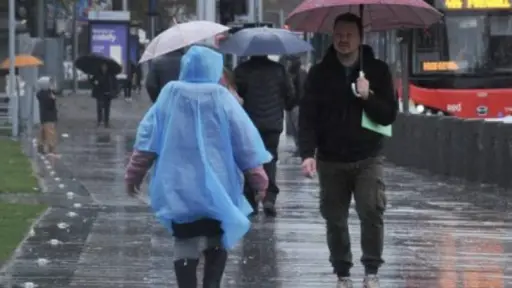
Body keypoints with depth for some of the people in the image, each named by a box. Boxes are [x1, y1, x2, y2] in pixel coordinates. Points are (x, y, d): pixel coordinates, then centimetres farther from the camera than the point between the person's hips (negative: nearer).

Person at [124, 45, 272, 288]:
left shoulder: (170, 95, -1)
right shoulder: (221, 98, -6)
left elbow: (147, 138, 0)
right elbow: (245, 141, -3)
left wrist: (134, 175, 9)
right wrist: (258, 179, 6)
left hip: (178, 187, 1)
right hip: (216, 186, -1)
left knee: (185, 242, 3)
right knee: (217, 242, 14)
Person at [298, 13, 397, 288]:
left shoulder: (377, 71, 1)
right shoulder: (319, 73, 2)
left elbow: (389, 116, -1)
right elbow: (307, 117, -2)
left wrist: (368, 97, -18)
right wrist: (307, 154, -15)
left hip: (367, 159, -1)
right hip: (330, 161, 1)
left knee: (372, 211, -15)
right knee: (335, 219, 4)